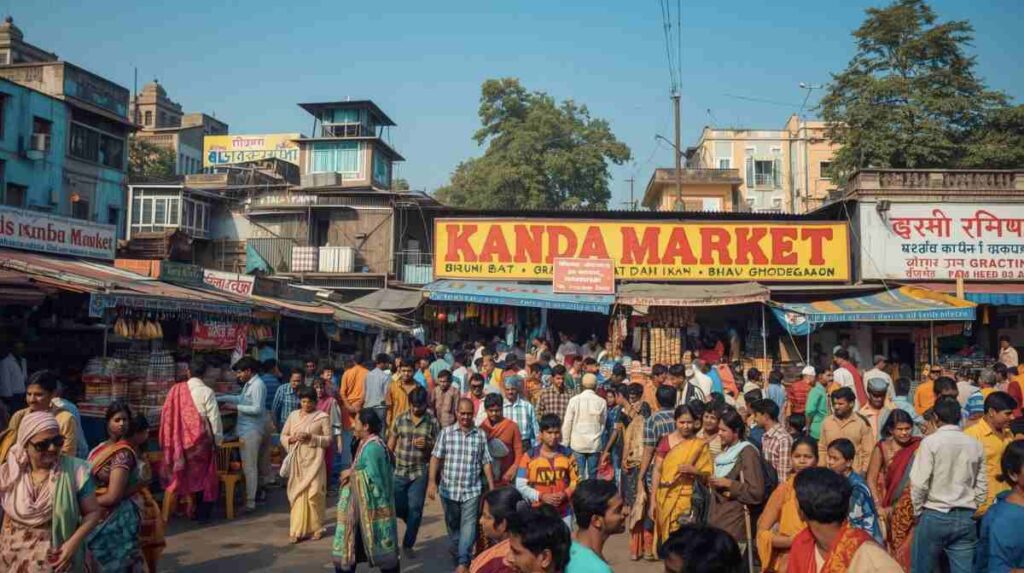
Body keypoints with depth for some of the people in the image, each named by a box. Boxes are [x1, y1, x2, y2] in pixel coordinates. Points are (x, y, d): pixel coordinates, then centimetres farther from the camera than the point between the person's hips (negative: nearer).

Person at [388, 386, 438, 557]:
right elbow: (391, 442, 10)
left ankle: (408, 544, 16)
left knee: (415, 509, 0)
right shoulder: (400, 419, 1)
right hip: (399, 471, 2)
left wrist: (427, 445, -19)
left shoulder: (433, 422, -4)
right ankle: (413, 522, 37)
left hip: (420, 473, -2)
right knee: (396, 507, 5)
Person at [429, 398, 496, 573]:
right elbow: (436, 458, -5)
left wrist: (492, 486, 2)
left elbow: (486, 462, 4)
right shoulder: (446, 432, -3)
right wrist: (432, 481, -12)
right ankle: (457, 552, 38)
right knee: (452, 524, 16)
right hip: (449, 489, 1)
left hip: (472, 489, 0)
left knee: (468, 524, -7)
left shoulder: (481, 435, 1)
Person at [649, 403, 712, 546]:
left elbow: (707, 475, 3)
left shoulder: (700, 445, 0)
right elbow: (657, 471, 2)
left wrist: (694, 470, -17)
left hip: (687, 500, -1)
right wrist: (653, 499, -2)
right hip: (665, 499, 1)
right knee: (667, 537, 5)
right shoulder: (665, 441, 1)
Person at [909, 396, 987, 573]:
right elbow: (982, 487, 6)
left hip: (934, 516, -4)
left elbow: (919, 483, -13)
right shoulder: (976, 445, 3)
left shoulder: (930, 442, -10)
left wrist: (918, 511, 1)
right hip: (966, 518, 4)